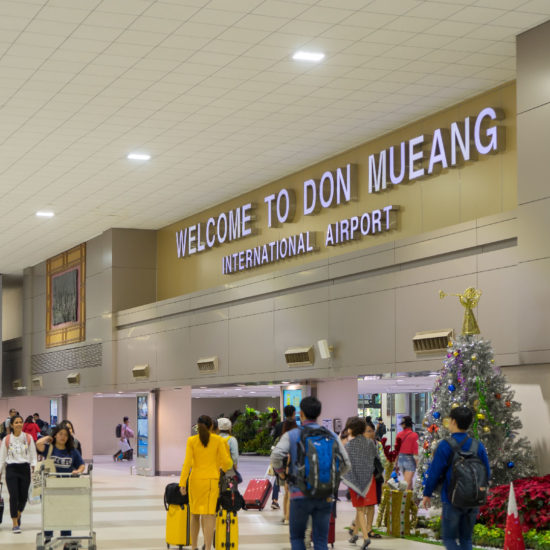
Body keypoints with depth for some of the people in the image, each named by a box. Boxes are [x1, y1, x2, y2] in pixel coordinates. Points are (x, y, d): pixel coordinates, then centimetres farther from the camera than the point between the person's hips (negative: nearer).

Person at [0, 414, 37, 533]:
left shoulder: (28, 438, 5)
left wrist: (33, 464, -9)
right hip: (11, 468, -1)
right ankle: (15, 524, -4)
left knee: (24, 496, 5)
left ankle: (18, 515, 37)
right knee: (14, 496, -10)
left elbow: (33, 454, 6)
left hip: (25, 468, 1)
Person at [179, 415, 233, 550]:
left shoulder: (191, 440, -1)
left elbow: (187, 463, -8)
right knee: (209, 515, -6)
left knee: (195, 514, 16)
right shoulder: (218, 440, -1)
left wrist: (182, 483, -8)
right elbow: (227, 461, -2)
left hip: (195, 479, 2)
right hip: (211, 479, -1)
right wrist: (223, 468, 21)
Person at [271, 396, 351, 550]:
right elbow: (346, 464, 1)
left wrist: (281, 473, 0)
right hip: (325, 496, 2)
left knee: (296, 537, 12)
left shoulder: (291, 435, -3)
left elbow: (276, 456, -19)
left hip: (300, 495, -2)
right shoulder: (331, 435, 5)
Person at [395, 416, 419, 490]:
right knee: (408, 482, -2)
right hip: (410, 459, -5)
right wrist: (417, 463, -5)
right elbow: (415, 450, -13)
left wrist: (396, 463, 17)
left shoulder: (399, 435, 1)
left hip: (400, 458, 5)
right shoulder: (414, 435, -12)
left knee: (407, 480, 19)